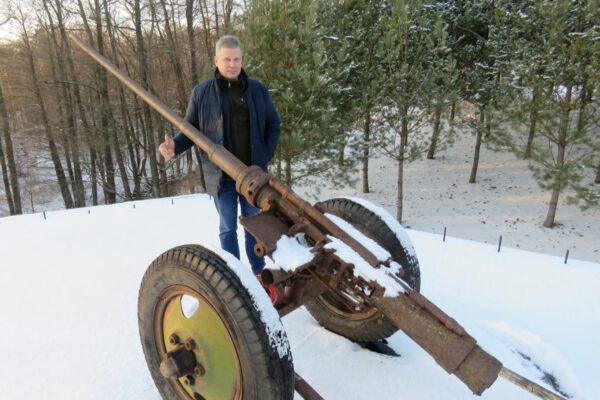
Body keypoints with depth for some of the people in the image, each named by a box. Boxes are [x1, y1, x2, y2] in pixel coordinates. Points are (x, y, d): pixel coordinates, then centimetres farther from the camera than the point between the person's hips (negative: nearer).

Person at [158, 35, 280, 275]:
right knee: (228, 228, 10)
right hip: (221, 175, -1)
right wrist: (175, 146, -17)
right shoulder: (201, 92, -2)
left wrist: (266, 154, 0)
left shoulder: (258, 90, 2)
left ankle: (258, 273, 30)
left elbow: (273, 124, 10)